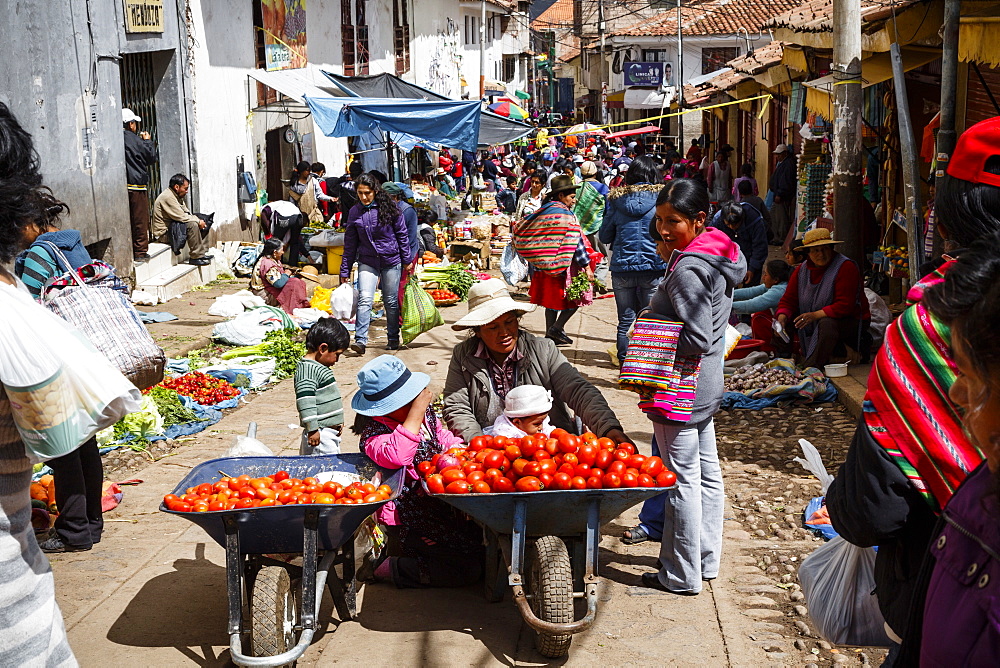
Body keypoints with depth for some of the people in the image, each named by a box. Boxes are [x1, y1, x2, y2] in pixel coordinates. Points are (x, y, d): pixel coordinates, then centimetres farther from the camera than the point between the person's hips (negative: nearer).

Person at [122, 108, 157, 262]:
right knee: (140, 220, 0)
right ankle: (140, 252, 1)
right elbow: (152, 157, -2)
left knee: (128, 219, 11)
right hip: (137, 185, -6)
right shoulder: (135, 140, -10)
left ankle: (129, 252, 15)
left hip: (122, 184, 6)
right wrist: (148, 141, 11)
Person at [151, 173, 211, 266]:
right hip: (164, 233, -11)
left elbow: (186, 212, 14)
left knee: (202, 225, 8)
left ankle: (203, 252, 9)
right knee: (192, 225, -28)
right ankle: (195, 257, -21)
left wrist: (199, 221, -4)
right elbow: (181, 217, -25)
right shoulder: (167, 197, -22)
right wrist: (198, 221, -15)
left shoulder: (177, 196, 11)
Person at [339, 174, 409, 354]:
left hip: (391, 260, -1)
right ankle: (360, 340, -19)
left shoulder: (389, 207, -4)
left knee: (391, 301, 7)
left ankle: (393, 339, 21)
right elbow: (350, 243, 7)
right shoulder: (355, 212, 3)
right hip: (367, 261, 1)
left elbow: (402, 234, 2)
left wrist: (407, 260, 1)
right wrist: (345, 270, 6)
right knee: (364, 299, -16)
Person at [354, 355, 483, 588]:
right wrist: (417, 410, -38)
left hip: (439, 498, 9)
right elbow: (397, 456, -44)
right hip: (406, 515, -8)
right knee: (468, 568, -12)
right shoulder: (373, 435, -21)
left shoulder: (426, 413, 2)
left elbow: (444, 438, 21)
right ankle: (392, 569, 3)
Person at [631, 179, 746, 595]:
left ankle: (682, 575, 13)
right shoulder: (720, 257, 7)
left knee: (682, 480, 1)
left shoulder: (687, 270, -23)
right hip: (705, 387, 10)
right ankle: (706, 559, 32)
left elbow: (697, 339, -27)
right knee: (706, 472, 18)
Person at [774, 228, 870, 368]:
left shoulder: (846, 267, -17)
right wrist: (782, 318, -21)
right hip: (813, 325, 6)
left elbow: (845, 306, -24)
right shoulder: (801, 270, 2)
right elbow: (789, 300, 1)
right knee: (781, 317, -7)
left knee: (827, 323, -38)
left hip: (851, 321, -6)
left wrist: (815, 315, -32)